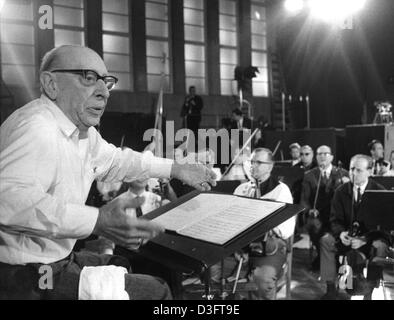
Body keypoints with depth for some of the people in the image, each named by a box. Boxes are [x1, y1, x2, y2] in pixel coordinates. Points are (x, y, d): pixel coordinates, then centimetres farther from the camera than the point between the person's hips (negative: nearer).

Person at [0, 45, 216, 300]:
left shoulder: (83, 130, 5)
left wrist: (176, 169, 20)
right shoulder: (36, 128, -27)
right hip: (28, 278, -10)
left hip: (57, 261, 10)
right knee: (154, 291, 1)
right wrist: (97, 221, -48)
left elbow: (114, 160, 23)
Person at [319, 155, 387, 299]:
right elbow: (335, 219, 1)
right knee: (326, 240, -24)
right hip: (346, 236, 2)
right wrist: (341, 233, -23)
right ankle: (331, 287, -17)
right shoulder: (341, 191, 1)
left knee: (380, 246, -34)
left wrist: (365, 239, -27)